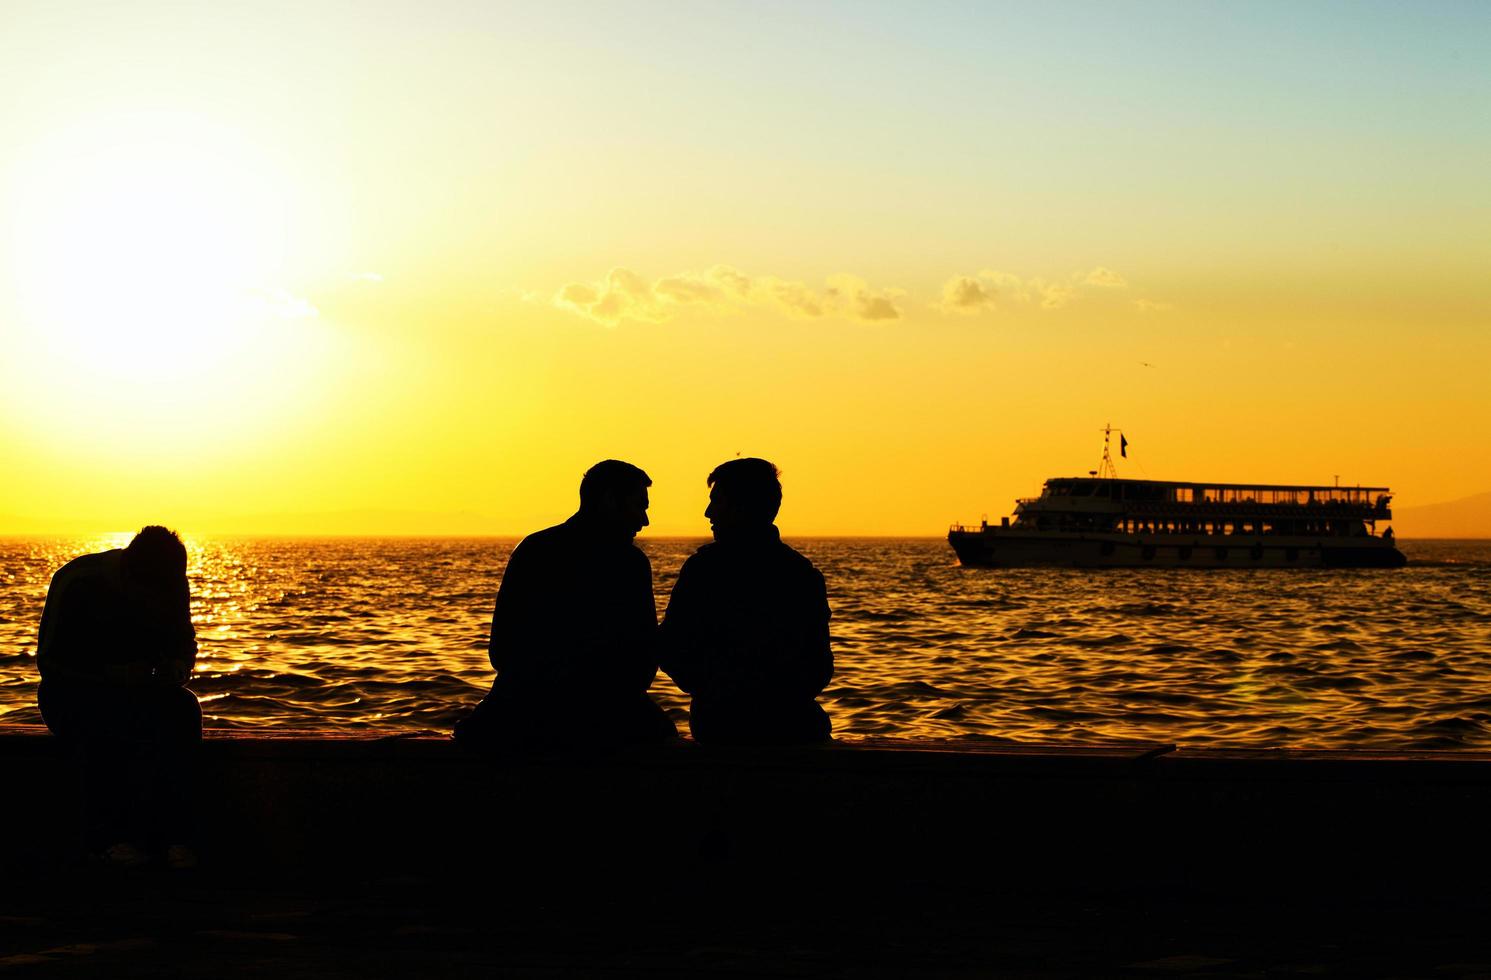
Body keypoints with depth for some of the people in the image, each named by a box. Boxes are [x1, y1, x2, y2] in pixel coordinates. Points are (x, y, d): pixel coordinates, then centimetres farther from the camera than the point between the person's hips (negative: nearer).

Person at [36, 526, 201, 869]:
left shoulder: (172, 585, -2)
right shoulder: (78, 582, -16)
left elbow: (183, 643, 14)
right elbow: (49, 660, -12)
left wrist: (179, 667, -11)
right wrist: (113, 675, -25)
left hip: (138, 690, 4)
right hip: (72, 691, -4)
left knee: (182, 708, -30)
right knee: (102, 723, -39)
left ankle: (172, 835, -32)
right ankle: (106, 835, -27)